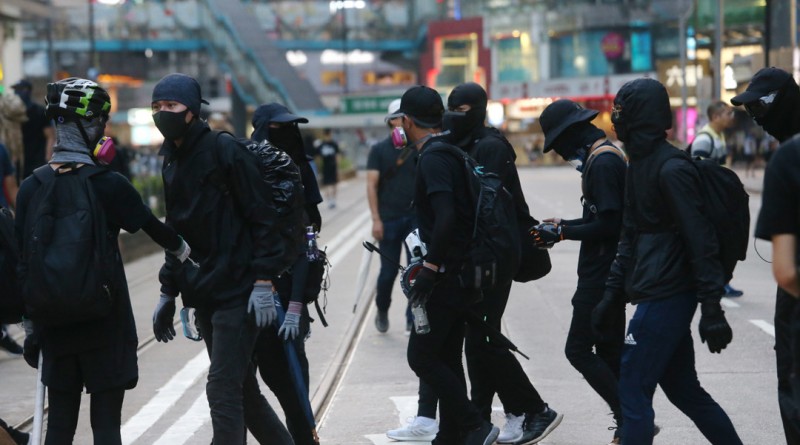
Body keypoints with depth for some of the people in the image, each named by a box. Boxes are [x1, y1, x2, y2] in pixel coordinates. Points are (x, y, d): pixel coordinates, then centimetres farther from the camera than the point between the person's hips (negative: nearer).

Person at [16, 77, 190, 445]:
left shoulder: (31, 188, 0)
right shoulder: (108, 185, -11)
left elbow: (24, 265, 4)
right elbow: (154, 228, 2)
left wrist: (31, 328, 13)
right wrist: (183, 251, 24)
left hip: (54, 326, 4)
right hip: (105, 325, -4)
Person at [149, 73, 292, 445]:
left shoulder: (224, 150, -10)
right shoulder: (171, 163, 14)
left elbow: (262, 217, -12)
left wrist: (264, 281, -17)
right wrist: (168, 292, 22)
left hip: (237, 292, -8)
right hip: (203, 294, 8)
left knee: (223, 390, -11)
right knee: (242, 389, 13)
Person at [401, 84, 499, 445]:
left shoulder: (433, 159, -16)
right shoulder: (452, 153, 13)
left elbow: (446, 217, -27)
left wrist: (429, 269, -24)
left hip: (447, 276, -10)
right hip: (464, 273, 10)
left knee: (422, 356, -5)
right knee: (447, 357, 14)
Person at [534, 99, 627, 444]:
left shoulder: (602, 162, -18)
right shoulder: (608, 156, 14)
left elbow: (608, 224, -23)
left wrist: (563, 234, -15)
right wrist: (563, 224, 13)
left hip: (601, 275, -10)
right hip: (607, 272, 10)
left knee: (578, 350, -7)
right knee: (609, 351, 12)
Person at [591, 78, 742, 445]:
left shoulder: (672, 168, -15)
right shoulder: (639, 165, 14)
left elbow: (700, 240, -18)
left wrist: (711, 309, -20)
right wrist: (611, 296, 17)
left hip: (665, 300, -10)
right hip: (655, 296, 10)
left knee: (633, 392, -6)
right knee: (684, 390, 15)